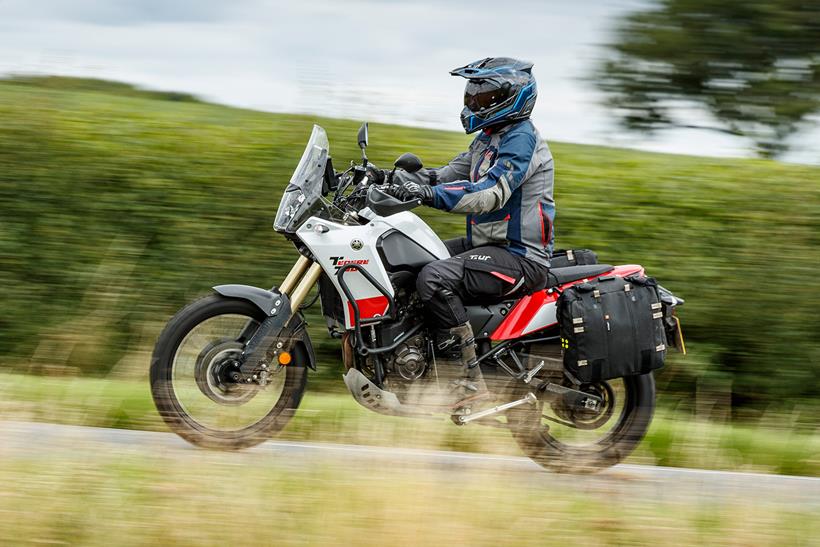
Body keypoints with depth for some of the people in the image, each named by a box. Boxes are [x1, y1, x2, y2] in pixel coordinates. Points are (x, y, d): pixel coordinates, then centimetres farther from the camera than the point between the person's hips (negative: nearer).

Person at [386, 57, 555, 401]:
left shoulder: (520, 138, -16)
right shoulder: (491, 137, 17)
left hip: (520, 257, -11)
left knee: (434, 279, -31)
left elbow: (490, 194, -29)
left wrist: (429, 193, -37)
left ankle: (468, 379, -27)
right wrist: (398, 178, 0)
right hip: (488, 244, 11)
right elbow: (451, 173, 15)